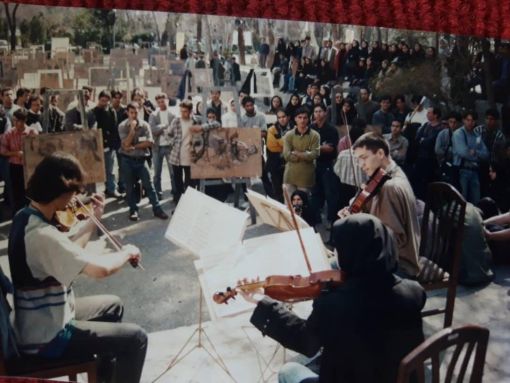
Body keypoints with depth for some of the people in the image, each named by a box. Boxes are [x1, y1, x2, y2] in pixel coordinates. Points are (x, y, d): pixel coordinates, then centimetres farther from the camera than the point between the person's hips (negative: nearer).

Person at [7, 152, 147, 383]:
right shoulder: (42, 234, -32)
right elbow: (101, 268, -39)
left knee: (113, 305, 26)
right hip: (45, 338, -10)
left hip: (35, 322, 10)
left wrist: (93, 220, 8)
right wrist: (126, 252, -20)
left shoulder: (26, 216, 1)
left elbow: (69, 253, 12)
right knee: (136, 338, -9)